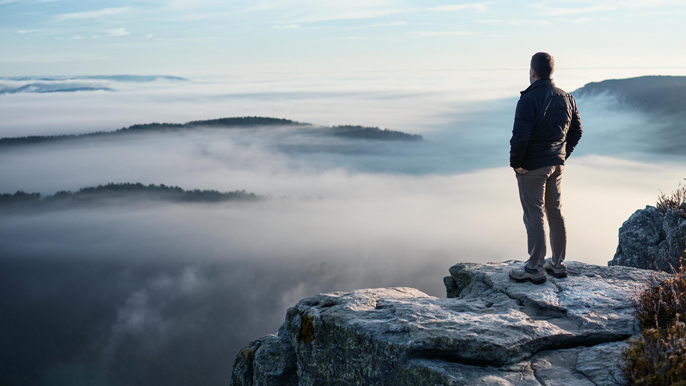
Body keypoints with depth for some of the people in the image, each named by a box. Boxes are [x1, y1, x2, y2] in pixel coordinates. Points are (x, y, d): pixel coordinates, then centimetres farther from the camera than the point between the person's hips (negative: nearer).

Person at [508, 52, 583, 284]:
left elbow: (520, 136, -26)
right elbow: (577, 131, 12)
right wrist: (562, 156, 16)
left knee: (534, 217, -1)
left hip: (532, 168, -7)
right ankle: (558, 264, 25)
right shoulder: (566, 98, 5)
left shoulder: (529, 99, -19)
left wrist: (515, 162, -12)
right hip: (557, 165, 7)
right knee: (556, 213, 15)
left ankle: (535, 269, 7)